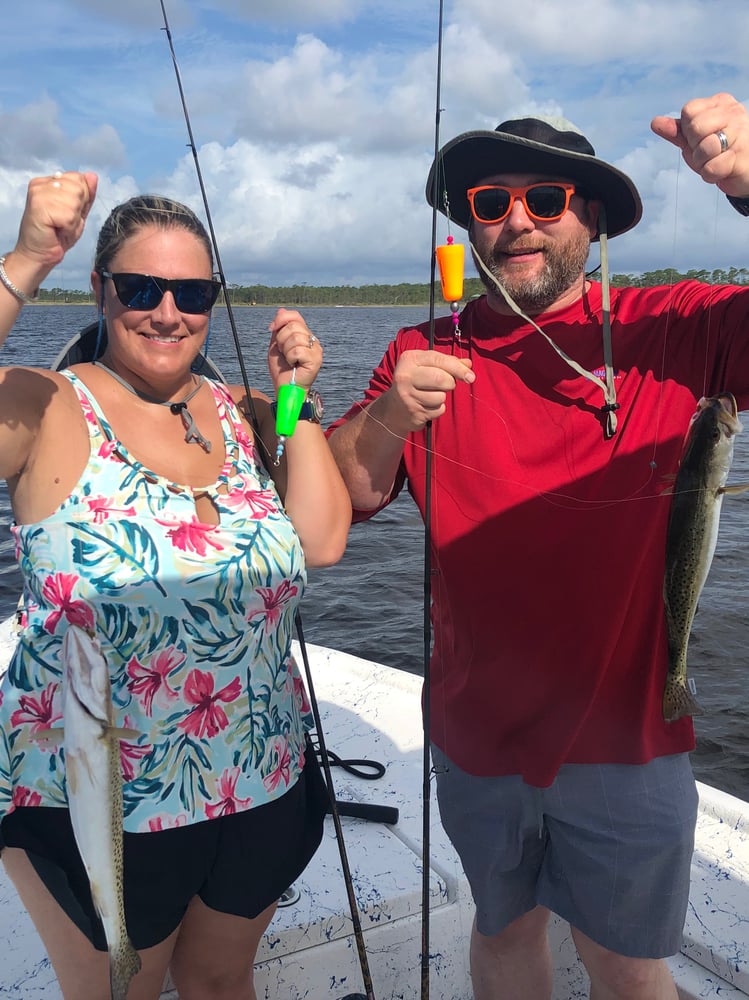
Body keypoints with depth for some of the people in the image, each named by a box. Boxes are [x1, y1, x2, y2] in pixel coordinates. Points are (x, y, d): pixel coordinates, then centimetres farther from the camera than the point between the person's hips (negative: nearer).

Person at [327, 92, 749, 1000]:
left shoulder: (668, 331, -9)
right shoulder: (428, 353, -2)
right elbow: (345, 497, -4)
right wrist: (387, 421, -24)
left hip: (626, 745, -2)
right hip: (476, 738, 2)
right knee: (504, 927, 25)